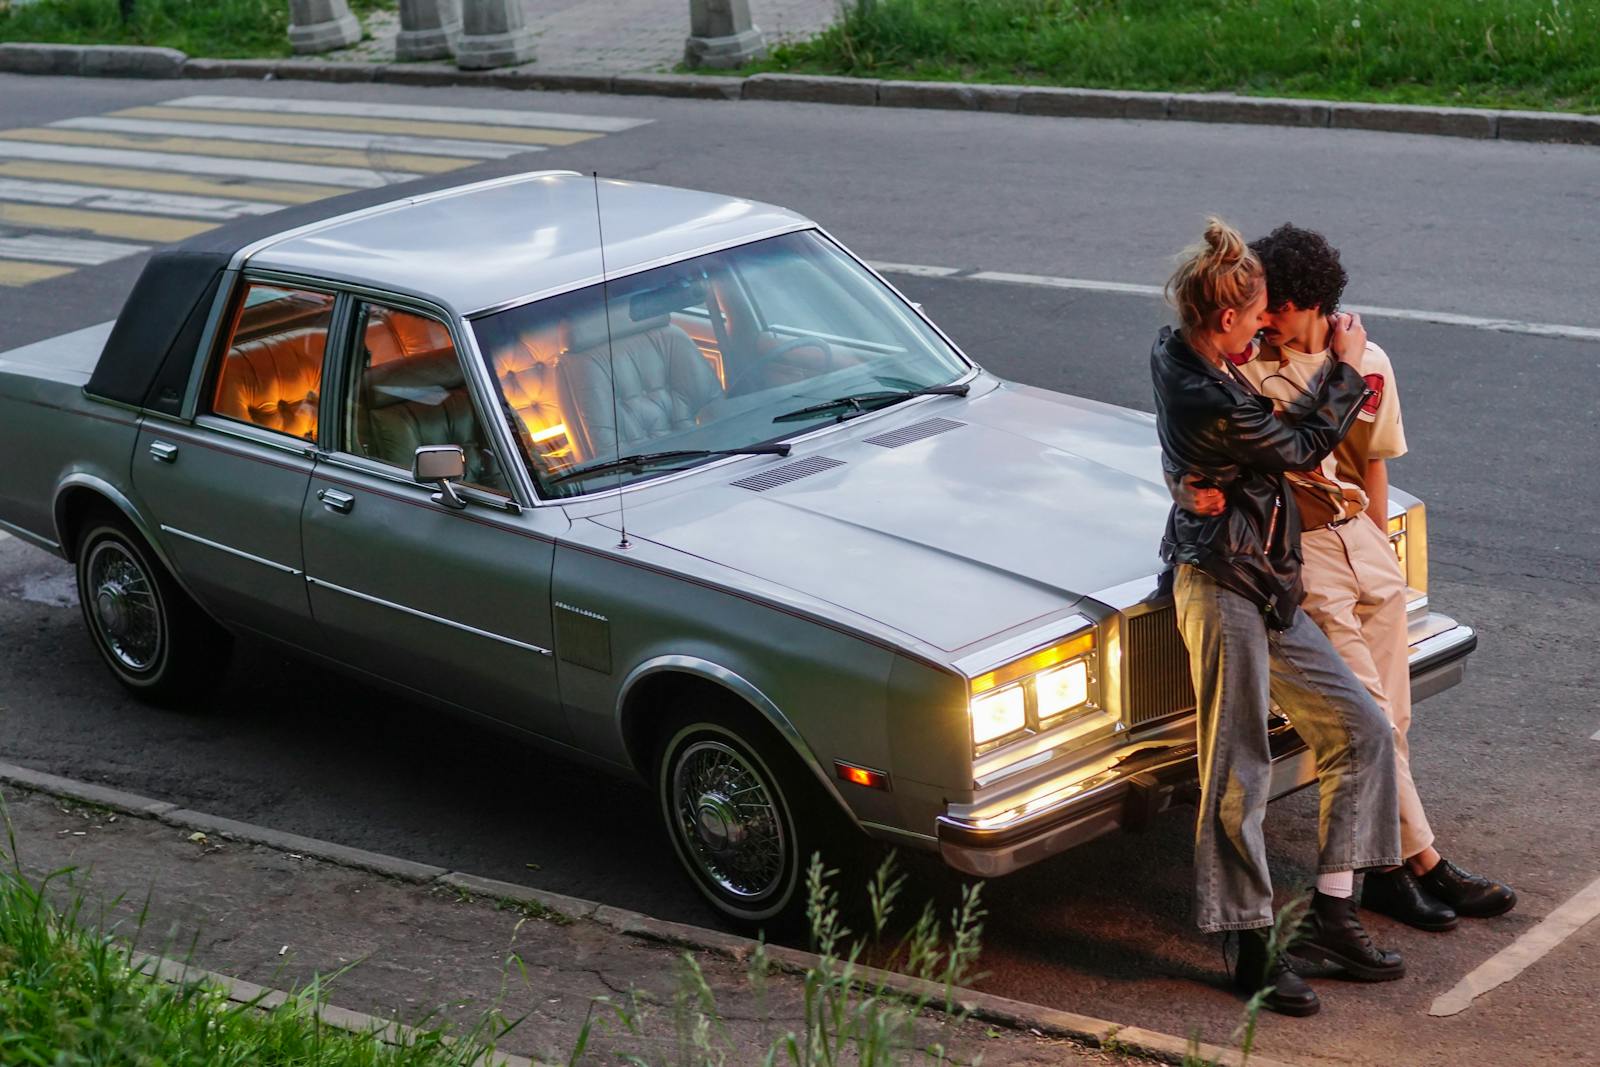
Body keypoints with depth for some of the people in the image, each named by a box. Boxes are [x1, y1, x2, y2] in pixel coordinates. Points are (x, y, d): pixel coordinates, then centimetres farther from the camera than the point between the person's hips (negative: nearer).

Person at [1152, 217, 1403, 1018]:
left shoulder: (1173, 353, 5)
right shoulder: (1216, 405, -24)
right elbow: (1303, 449, -7)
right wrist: (1347, 368, 5)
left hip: (1264, 590, 10)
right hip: (1222, 585, -10)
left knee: (1361, 731, 10)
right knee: (1237, 773, -3)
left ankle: (1331, 914, 14)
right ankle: (1252, 952, 6)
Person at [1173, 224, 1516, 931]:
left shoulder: (1368, 364, 4)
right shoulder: (1244, 367, -9)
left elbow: (1373, 466, 14)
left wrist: (1381, 553, 15)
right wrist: (1190, 493, -31)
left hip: (1362, 541, 5)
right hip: (1297, 553, -5)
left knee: (1391, 720, 6)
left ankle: (1383, 867, 15)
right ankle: (1423, 862, -1)